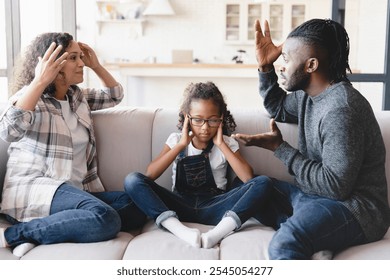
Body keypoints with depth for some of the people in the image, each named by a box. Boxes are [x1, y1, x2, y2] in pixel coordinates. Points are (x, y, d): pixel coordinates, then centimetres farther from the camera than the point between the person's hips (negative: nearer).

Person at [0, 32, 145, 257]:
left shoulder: (77, 96, 18)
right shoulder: (30, 97, -3)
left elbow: (115, 96, 33)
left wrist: (97, 66, 17)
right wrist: (40, 81, -21)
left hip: (76, 189, 8)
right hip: (33, 187, -8)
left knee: (137, 207, -14)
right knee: (106, 219, -33)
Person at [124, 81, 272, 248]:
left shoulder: (227, 143, 6)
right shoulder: (176, 140, 7)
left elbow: (248, 178, -11)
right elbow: (150, 175, -8)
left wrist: (221, 145, -9)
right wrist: (181, 145, -10)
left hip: (213, 207, 0)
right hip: (179, 206, 1)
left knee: (262, 183, -23)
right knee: (133, 180, -22)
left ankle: (216, 233, -39)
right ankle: (182, 231, -37)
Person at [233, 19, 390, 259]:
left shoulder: (341, 109, -24)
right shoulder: (309, 93, 6)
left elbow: (335, 186, -25)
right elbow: (277, 108, 27)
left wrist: (279, 148, -18)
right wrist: (265, 66, 10)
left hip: (353, 208, -10)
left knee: (285, 244, -35)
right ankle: (300, 229, -8)